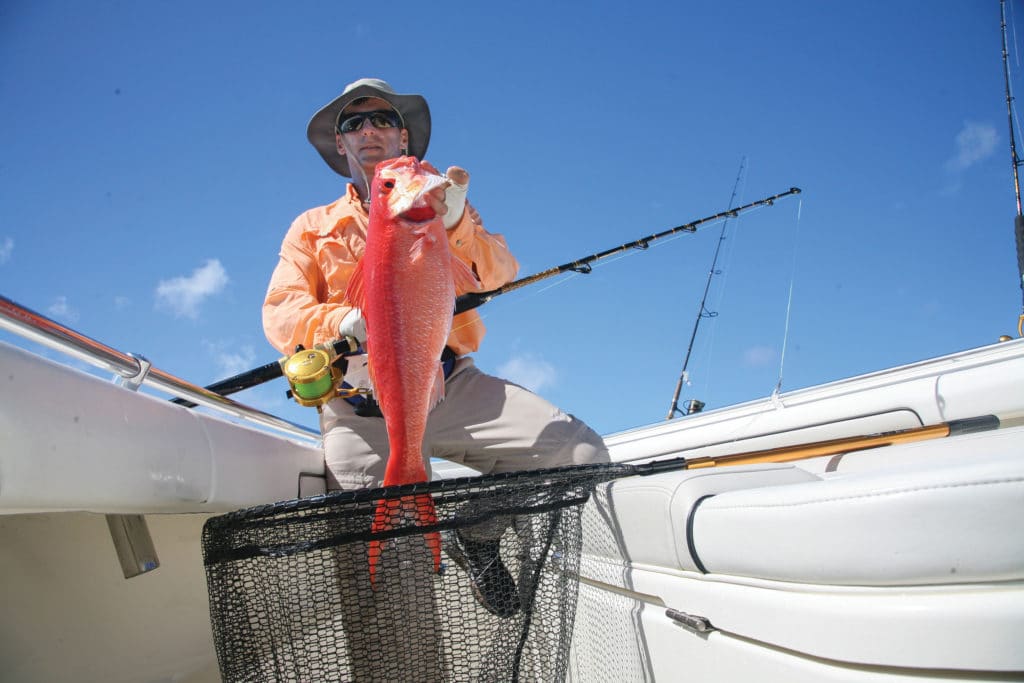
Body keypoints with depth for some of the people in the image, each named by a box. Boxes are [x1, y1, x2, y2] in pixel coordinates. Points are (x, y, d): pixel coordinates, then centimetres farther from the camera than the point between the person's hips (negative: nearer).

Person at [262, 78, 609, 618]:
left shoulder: (444, 209, 26)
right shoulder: (312, 228, 22)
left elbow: (500, 274, 8)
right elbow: (280, 314, 6)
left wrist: (455, 223, -13)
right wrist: (346, 322, -16)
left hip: (450, 384, 2)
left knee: (581, 453, -18)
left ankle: (478, 533, 6)